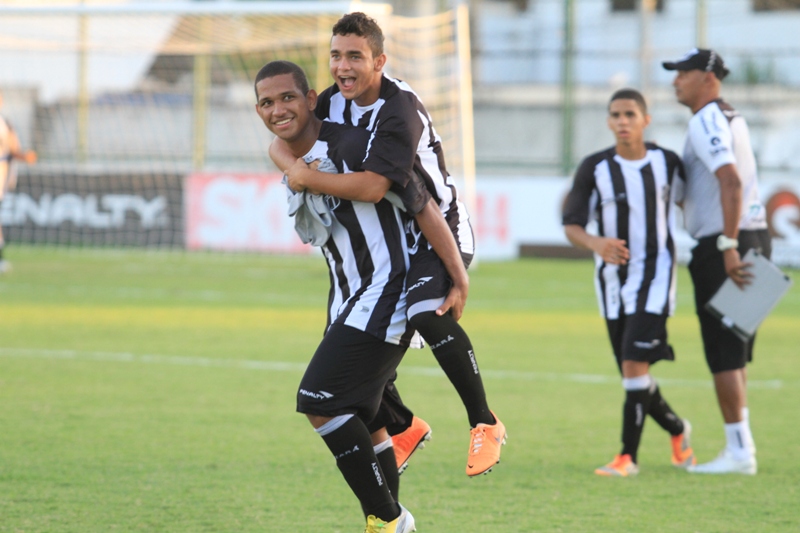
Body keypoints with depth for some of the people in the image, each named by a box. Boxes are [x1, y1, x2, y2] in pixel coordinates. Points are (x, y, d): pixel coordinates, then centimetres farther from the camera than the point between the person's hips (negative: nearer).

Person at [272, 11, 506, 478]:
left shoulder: (401, 112, -26)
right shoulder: (333, 103, -1)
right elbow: (281, 144, 5)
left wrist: (309, 178, -31)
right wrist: (294, 165, -18)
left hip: (438, 230, -8)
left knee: (429, 314, -34)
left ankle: (485, 425, -19)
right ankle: (404, 428, 27)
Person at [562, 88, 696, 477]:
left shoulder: (667, 163, -1)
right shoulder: (595, 168, -4)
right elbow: (571, 226, -7)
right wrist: (595, 243, -28)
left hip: (654, 276, -2)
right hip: (612, 281, 2)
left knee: (635, 365, -16)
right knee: (632, 374, 8)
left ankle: (628, 456, -10)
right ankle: (677, 430, 35)